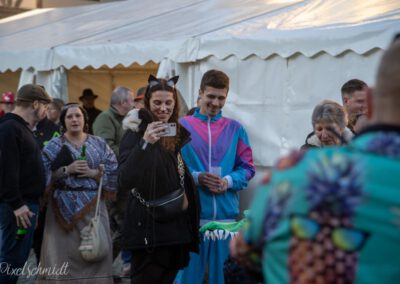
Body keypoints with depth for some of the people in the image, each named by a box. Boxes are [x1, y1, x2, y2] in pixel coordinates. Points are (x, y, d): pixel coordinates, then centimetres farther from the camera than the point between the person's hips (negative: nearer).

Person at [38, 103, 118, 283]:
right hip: (64, 206, -1)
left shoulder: (98, 144, 9)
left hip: (92, 205, 1)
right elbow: (45, 175, -4)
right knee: (64, 251, -3)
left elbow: (113, 171, 3)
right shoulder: (54, 146, 5)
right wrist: (67, 169, -16)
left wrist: (93, 172, -10)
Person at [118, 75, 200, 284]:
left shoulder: (181, 134, 10)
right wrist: (144, 143, -30)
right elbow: (125, 181, -19)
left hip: (177, 226, 5)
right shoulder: (135, 134, -6)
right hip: (147, 226, -5)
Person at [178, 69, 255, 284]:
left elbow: (247, 167, 8)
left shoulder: (235, 129, 9)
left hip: (226, 213, 2)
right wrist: (196, 178, -14)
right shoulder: (182, 126, 2)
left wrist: (228, 181, -10)